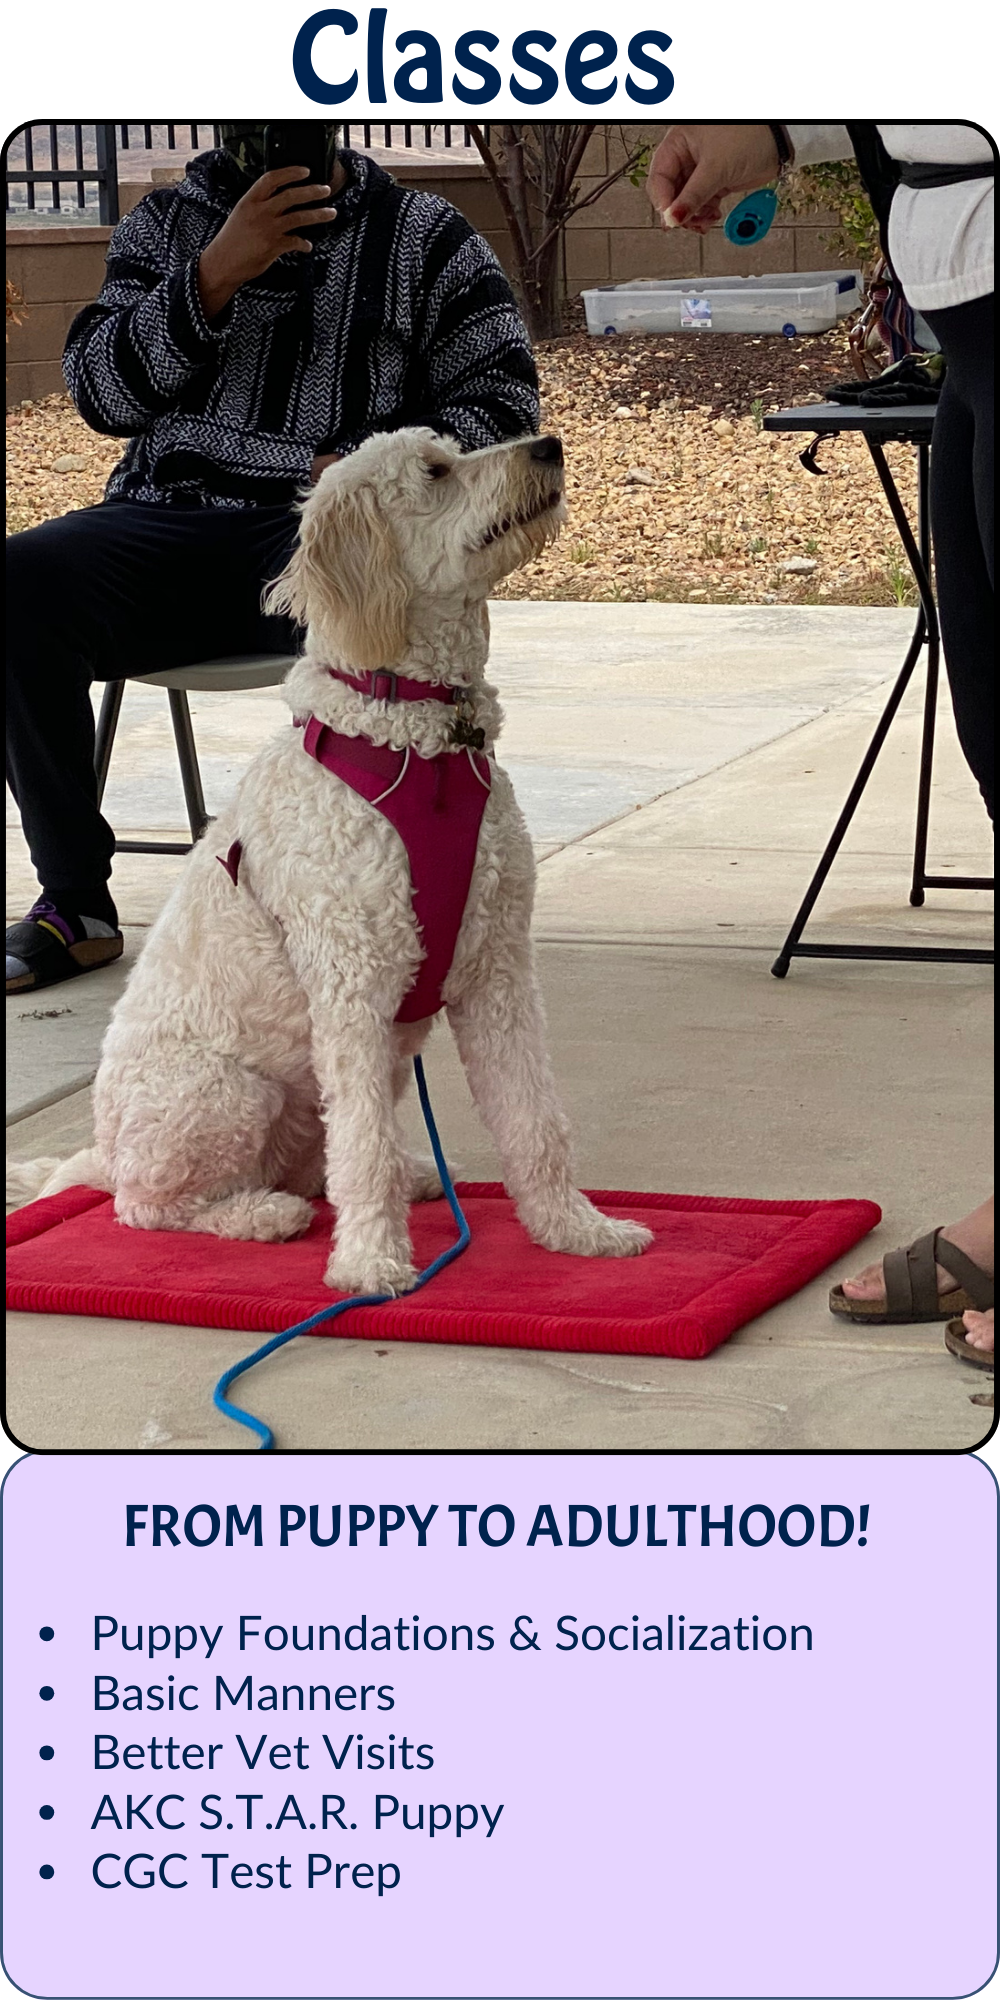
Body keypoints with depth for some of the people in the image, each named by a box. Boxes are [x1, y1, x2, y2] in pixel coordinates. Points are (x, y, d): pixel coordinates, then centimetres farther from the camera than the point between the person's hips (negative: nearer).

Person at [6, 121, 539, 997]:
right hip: (168, 518, 2)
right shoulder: (164, 225, 19)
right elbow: (99, 389, 5)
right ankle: (75, 902, -17)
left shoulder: (428, 237, 14)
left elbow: (501, 404, 7)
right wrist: (219, 272, -9)